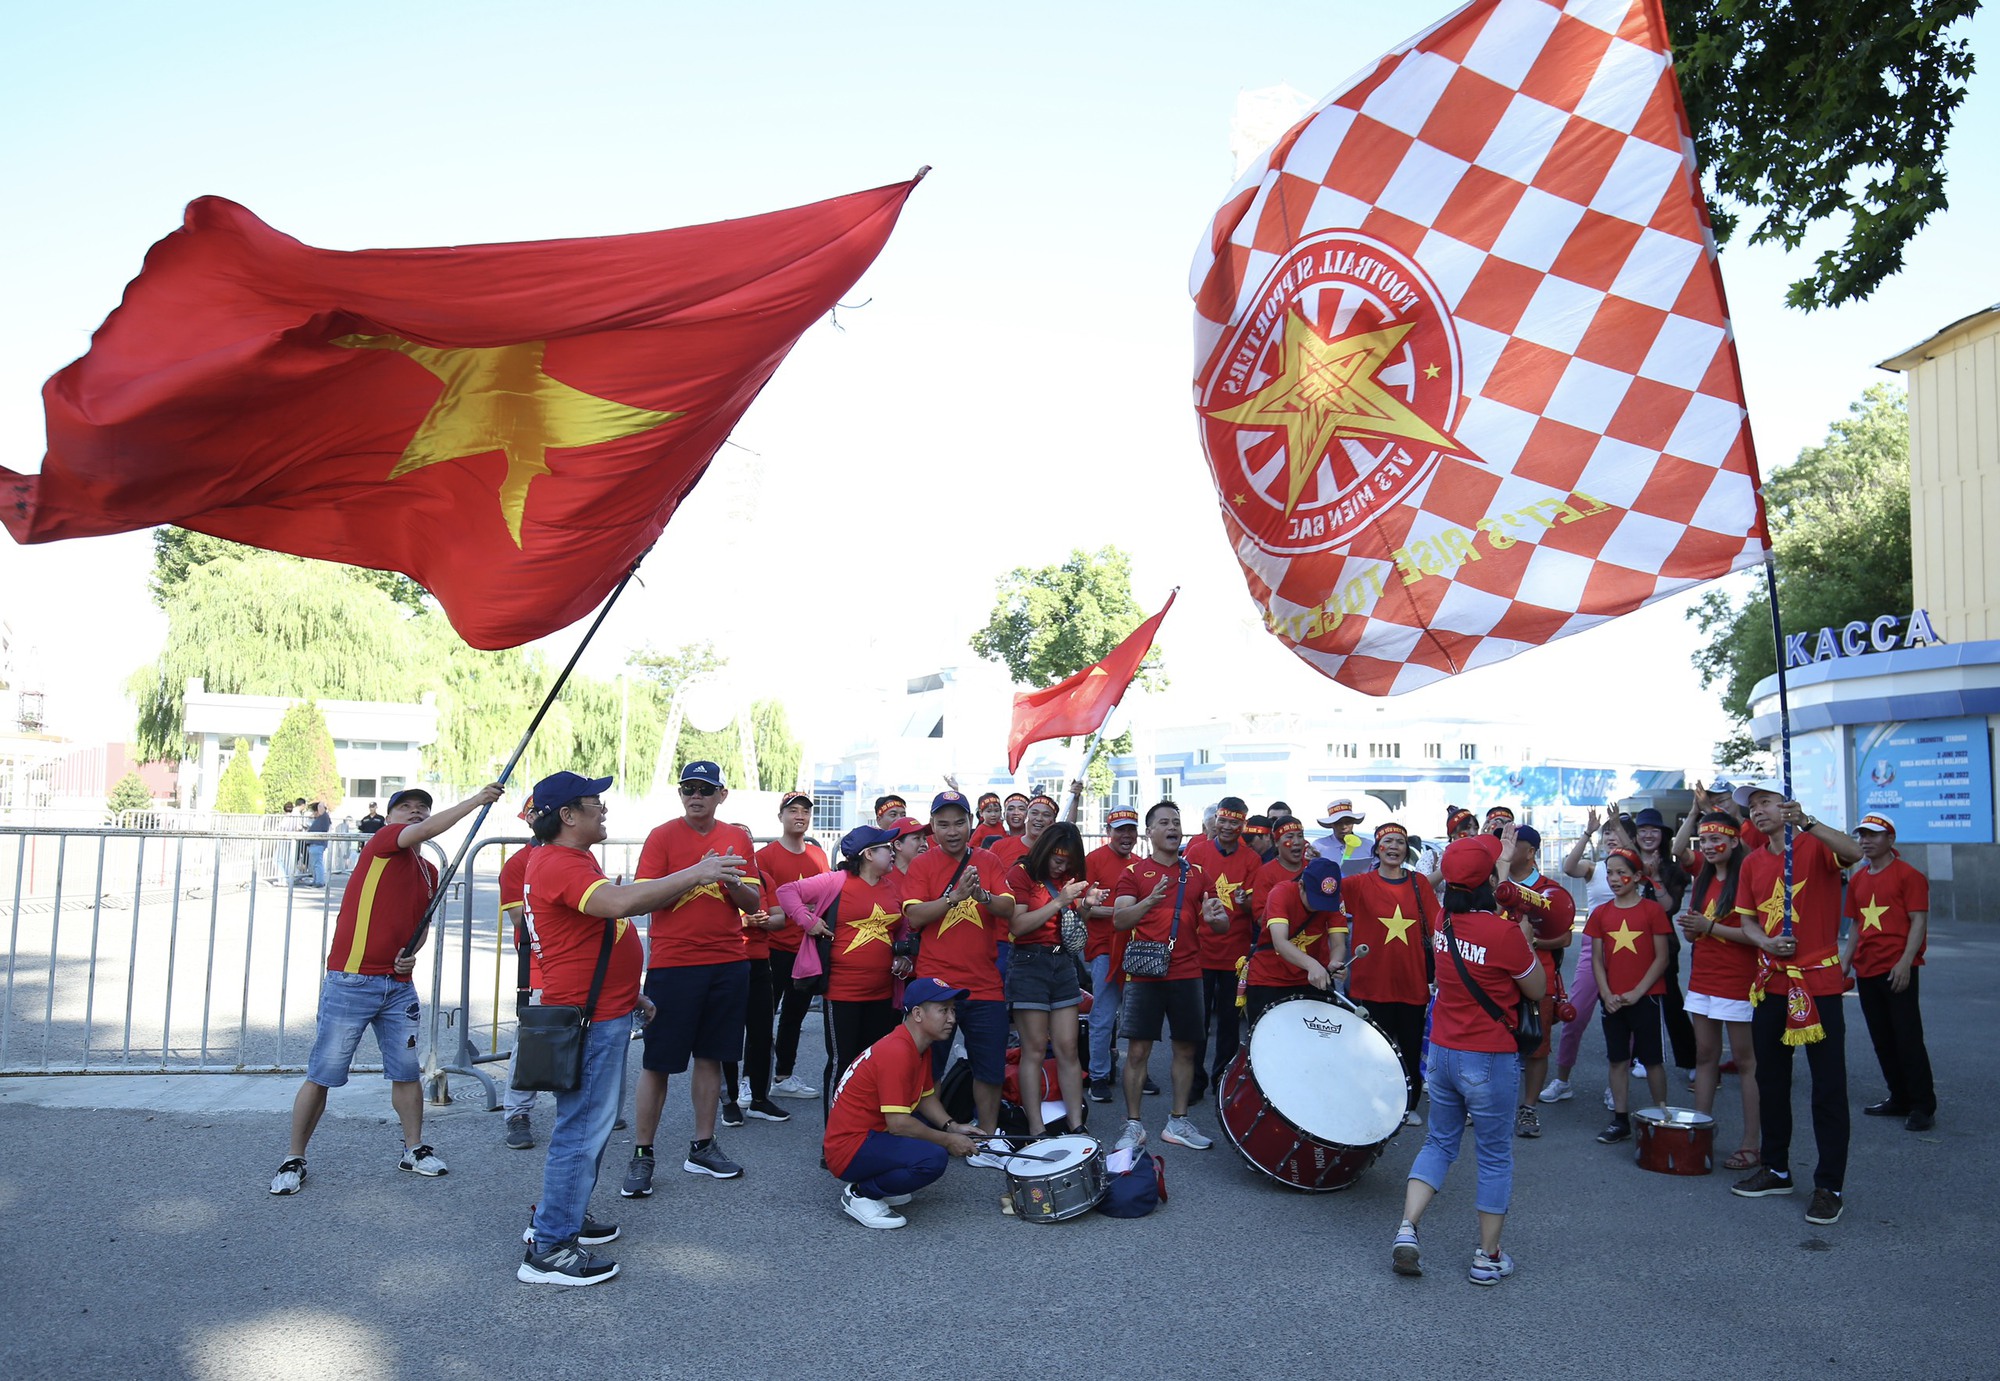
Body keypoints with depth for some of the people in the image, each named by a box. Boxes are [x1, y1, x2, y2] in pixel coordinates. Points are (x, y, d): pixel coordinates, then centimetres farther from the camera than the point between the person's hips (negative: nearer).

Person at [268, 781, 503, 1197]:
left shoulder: (429, 870, 15)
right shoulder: (384, 840, -6)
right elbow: (427, 830, -26)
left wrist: (412, 953, 5)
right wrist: (475, 800, -28)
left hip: (399, 984, 7)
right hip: (351, 981, -6)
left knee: (407, 1071, 11)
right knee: (322, 1076, 2)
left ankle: (414, 1149, 24)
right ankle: (294, 1159, 15)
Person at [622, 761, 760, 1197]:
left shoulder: (738, 838, 7)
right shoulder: (662, 836, -4)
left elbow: (754, 903, 5)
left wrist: (731, 881, -15)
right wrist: (695, 874, -23)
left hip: (728, 963, 4)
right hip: (672, 963, -4)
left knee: (710, 1056, 12)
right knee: (657, 1062, 2)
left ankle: (703, 1147, 24)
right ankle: (641, 1155, 13)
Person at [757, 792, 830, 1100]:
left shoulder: (818, 855, 10)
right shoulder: (766, 856, -7)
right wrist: (798, 912, -22)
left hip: (808, 949, 6)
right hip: (775, 949, -6)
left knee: (795, 1015, 15)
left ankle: (784, 1077, 27)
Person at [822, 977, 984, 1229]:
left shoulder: (920, 1048, 7)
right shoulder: (896, 1053, -24)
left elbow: (926, 1097, 15)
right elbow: (898, 1123, -25)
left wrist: (953, 1128, -2)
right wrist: (947, 1140, -14)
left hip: (872, 1133, 10)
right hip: (849, 1150, -10)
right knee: (933, 1158, -28)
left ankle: (870, 1181, 11)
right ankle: (859, 1194, -8)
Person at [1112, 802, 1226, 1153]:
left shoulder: (1197, 874, 10)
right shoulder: (1134, 872, 1)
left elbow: (1223, 924, 9)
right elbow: (1120, 919, -10)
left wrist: (1214, 917, -15)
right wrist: (1149, 902, -28)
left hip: (1186, 975, 3)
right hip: (1144, 974, -3)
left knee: (1186, 1048, 7)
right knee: (1138, 1049, -2)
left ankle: (1178, 1122, 20)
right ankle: (1133, 1125, 8)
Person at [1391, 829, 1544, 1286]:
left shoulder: (1444, 922, -2)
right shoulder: (1504, 933, -20)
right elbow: (1537, 990, -5)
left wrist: (1504, 863, 29)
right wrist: (1526, 941, 5)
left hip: (1442, 1052, 5)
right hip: (1490, 1059, -5)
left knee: (1439, 1142, 18)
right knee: (1495, 1156, 11)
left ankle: (1406, 1230, 5)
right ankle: (1488, 1257, 21)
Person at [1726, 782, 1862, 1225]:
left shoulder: (1816, 846, -5)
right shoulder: (1753, 863, 11)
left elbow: (1854, 853, -27)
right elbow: (1747, 919, 12)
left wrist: (1807, 821, -34)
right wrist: (1767, 942, -7)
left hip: (1818, 981, -6)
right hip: (1771, 982, 6)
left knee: (1828, 1086, -1)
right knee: (1770, 1080, 14)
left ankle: (1829, 1186, 8)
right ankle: (1776, 1169, 27)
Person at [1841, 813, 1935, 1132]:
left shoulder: (1908, 875, -6)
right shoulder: (1857, 880, 13)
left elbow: (1919, 921, -11)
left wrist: (1905, 962, -19)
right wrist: (1845, 964, 12)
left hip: (1897, 970, -7)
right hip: (1866, 971, 7)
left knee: (1908, 1038, -4)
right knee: (1882, 1040, 12)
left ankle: (1923, 1106, 5)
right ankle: (1899, 1099, 23)